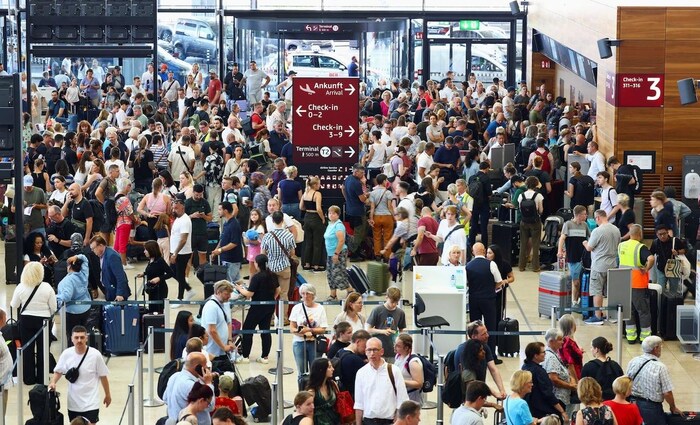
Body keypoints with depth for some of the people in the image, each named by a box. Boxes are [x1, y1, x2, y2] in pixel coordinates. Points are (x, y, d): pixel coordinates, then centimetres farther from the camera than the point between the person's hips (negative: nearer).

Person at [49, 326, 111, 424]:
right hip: (73, 402, 3)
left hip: (90, 403, -3)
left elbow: (103, 376, -2)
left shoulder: (95, 355, -14)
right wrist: (53, 382, -13)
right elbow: (58, 371, 8)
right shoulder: (66, 354, -8)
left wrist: (107, 395, 7)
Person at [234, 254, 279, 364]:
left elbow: (249, 294, -19)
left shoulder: (257, 277, -19)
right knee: (265, 330, 12)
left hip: (258, 307, -7)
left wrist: (240, 289, -2)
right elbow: (277, 290, 12)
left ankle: (245, 356, 7)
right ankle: (264, 357, 12)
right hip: (270, 307, 7)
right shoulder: (273, 275, 2)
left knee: (247, 329, 5)